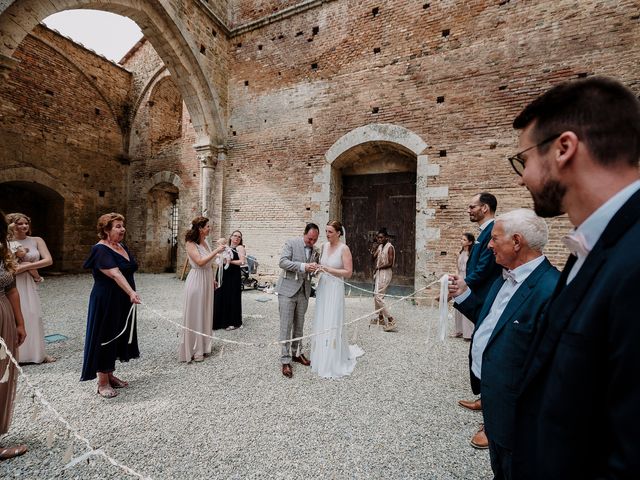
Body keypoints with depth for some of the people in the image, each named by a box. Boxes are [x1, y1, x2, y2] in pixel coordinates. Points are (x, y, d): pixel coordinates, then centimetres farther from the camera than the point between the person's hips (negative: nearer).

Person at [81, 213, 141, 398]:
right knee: (105, 337, 3)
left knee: (118, 337, 16)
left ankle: (110, 375, 32)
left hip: (123, 302, 9)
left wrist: (131, 294, 16)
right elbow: (115, 274, -31)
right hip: (106, 302, -8)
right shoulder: (101, 249, -18)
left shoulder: (122, 246, 8)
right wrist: (131, 292, -40)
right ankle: (102, 383, 17)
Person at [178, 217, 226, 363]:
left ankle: (203, 346, 29)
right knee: (195, 315, 2)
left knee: (205, 314, 15)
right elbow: (200, 262, -24)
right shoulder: (191, 244, -13)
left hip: (207, 281, 8)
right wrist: (216, 251, -22)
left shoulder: (205, 242, 8)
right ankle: (193, 350, 16)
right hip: (197, 281, -7)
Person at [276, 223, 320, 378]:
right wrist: (304, 266, -26)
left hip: (304, 292, 5)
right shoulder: (291, 243, -7)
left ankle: (296, 353, 31)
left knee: (299, 325, 15)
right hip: (288, 290, -5)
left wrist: (315, 268, -8)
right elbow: (283, 262, -16)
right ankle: (285, 361, 8)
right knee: (286, 326, -1)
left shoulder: (315, 251, 9)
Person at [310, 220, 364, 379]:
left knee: (332, 324, -1)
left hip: (335, 289, -6)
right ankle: (322, 358, 28)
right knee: (320, 323, 11)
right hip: (322, 287, 6)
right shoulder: (324, 246, 7)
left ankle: (333, 364, 15)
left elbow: (348, 272, -13)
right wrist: (318, 267, 1)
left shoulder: (344, 249, -11)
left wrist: (329, 269, -19)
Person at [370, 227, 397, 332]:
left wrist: (378, 268, -9)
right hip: (378, 273, 9)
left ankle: (391, 321, -11)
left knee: (378, 297, -14)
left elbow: (390, 263, -17)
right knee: (376, 295, 14)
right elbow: (373, 257, 6)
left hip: (385, 273, -9)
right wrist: (377, 245, -1)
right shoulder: (380, 246, 13)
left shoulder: (390, 247, -12)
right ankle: (380, 318, 28)